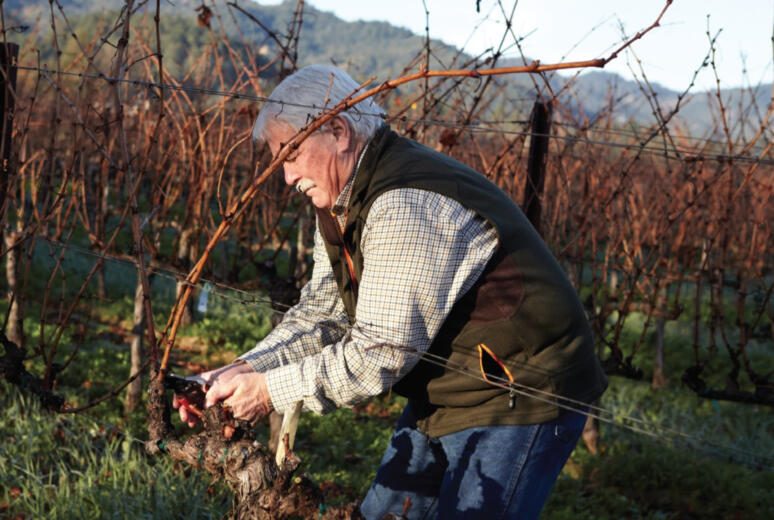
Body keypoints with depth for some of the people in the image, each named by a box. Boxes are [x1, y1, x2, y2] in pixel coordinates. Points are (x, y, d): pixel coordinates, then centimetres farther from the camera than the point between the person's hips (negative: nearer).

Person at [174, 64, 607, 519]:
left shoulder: (406, 207, -28)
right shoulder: (343, 201, 6)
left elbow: (381, 352, -28)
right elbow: (322, 311, 5)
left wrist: (270, 391, -21)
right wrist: (246, 370, -9)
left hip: (520, 402, -10)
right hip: (444, 399, 10)